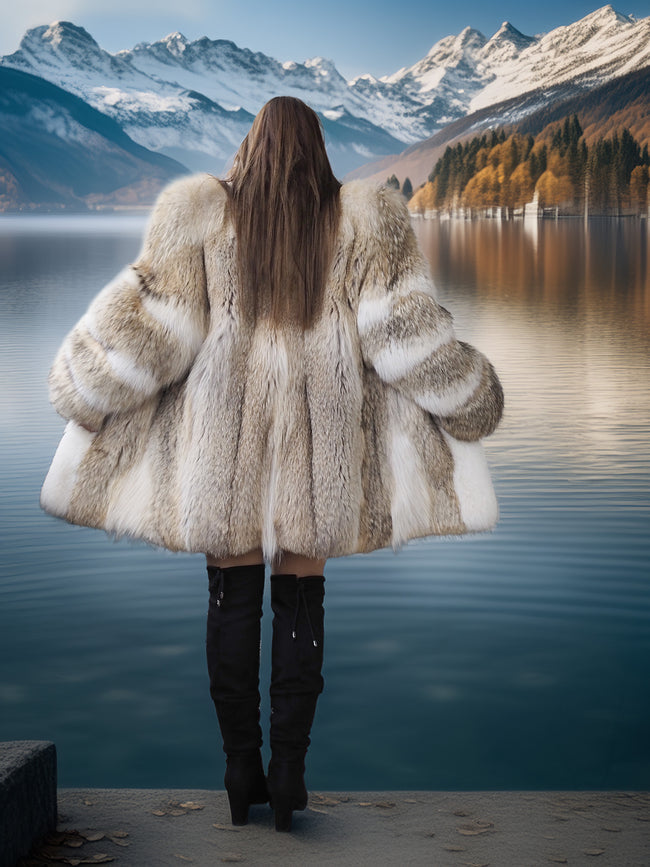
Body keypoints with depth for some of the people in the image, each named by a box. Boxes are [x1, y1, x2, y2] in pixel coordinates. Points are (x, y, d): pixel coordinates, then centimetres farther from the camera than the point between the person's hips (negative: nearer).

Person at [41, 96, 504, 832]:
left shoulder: (200, 213, 1)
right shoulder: (364, 220, 3)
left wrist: (84, 390, 10)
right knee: (300, 602, 7)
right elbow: (404, 327, -2)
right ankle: (289, 773, 7)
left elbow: (153, 322, -3)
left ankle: (241, 773, 13)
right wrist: (468, 403, 10)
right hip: (319, 435, 0)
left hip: (221, 430, 0)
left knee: (232, 600, 8)